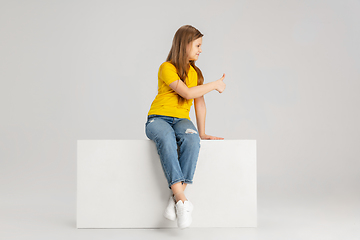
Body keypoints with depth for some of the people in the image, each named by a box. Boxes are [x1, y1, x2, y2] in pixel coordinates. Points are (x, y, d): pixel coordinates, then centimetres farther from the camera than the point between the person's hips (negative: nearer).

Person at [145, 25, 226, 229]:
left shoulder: (195, 72, 17)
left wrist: (202, 133, 8)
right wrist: (215, 85, -6)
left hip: (181, 120, 4)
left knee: (191, 139, -34)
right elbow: (187, 93, -17)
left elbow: (200, 102, 16)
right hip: (158, 118, -4)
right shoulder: (167, 68, -5)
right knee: (166, 139, -41)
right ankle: (182, 199, -47)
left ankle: (176, 197, -37)